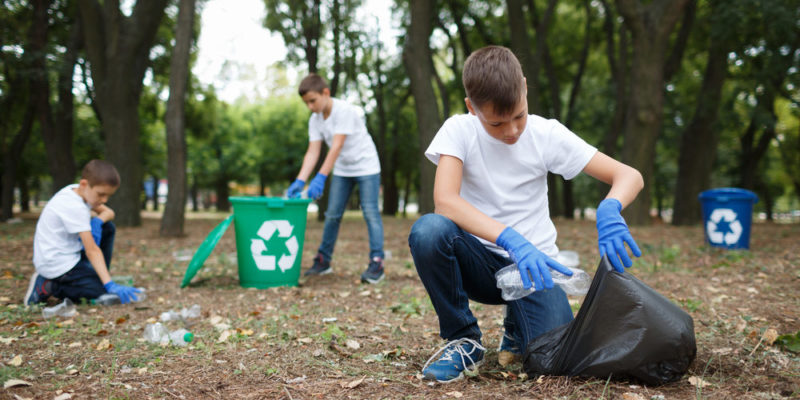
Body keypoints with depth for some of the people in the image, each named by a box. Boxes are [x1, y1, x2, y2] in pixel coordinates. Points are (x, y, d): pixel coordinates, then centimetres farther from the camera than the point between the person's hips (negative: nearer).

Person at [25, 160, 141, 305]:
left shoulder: (77, 190, 3)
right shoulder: (74, 208, -25)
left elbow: (109, 212, 12)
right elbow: (92, 250, -29)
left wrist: (97, 221, -13)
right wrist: (110, 284, -31)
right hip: (57, 265, -10)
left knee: (108, 228, 9)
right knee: (106, 291, -16)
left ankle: (99, 276, 10)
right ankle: (49, 287, -8)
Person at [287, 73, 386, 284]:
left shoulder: (345, 110, -24)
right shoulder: (315, 120, -4)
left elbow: (337, 146, -31)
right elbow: (313, 151, -10)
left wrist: (321, 177, -37)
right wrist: (300, 180, -23)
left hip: (366, 166, -6)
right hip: (341, 170, 7)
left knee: (370, 212, -13)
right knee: (332, 215, 6)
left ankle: (377, 263, -13)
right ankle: (323, 260, 17)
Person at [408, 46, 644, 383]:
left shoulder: (547, 134, -6)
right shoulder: (459, 131, -10)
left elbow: (630, 176, -8)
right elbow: (445, 201, -27)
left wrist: (609, 208, -32)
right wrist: (511, 240, -39)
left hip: (534, 259, 1)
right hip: (480, 260, 0)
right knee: (428, 231, -33)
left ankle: (516, 330, 14)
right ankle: (464, 341, -10)